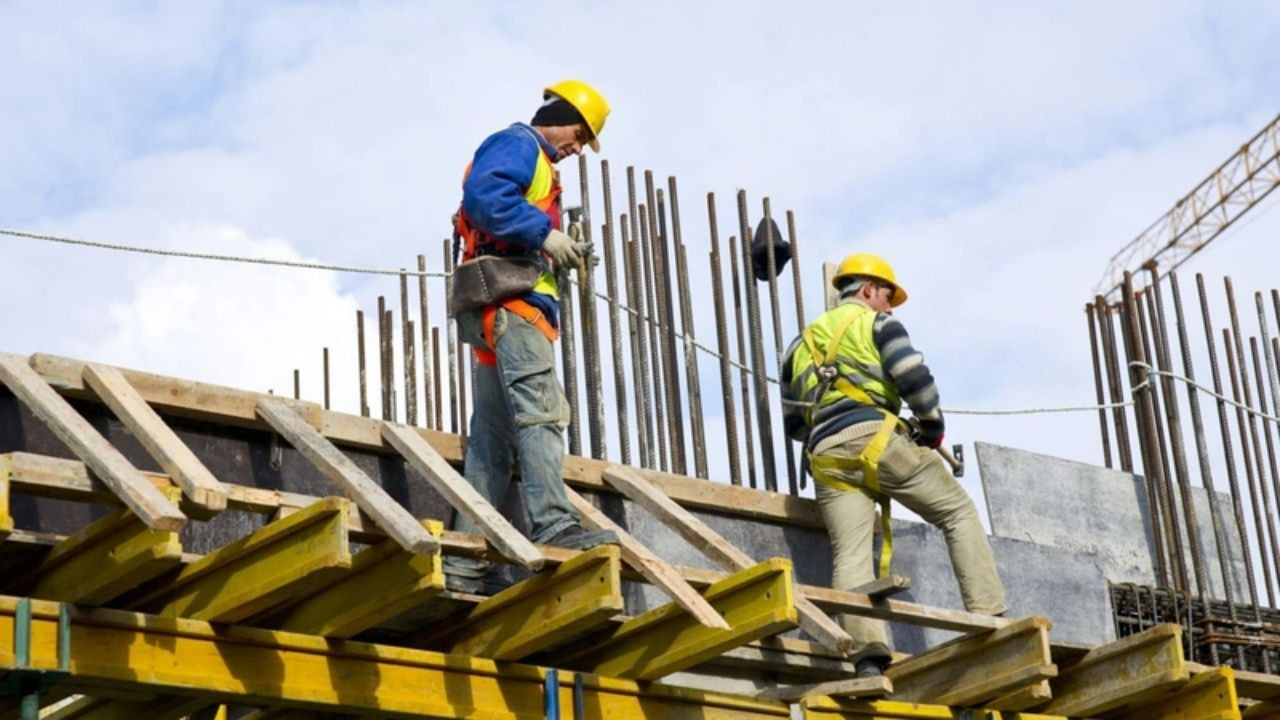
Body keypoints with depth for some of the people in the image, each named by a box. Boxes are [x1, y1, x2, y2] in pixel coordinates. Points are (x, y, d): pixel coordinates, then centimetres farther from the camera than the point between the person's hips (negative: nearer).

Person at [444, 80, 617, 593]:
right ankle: (555, 526, -34)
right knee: (541, 411, -22)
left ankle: (464, 565, 2)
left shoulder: (533, 161, 32)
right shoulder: (518, 144, 1)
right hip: (509, 301, -10)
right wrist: (544, 233, -18)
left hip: (503, 313, 10)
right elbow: (484, 194, -19)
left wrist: (560, 252, 10)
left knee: (492, 440, 5)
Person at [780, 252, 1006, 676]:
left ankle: (867, 655, -28)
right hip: (874, 437, -4)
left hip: (825, 456, 5)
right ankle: (988, 619, -4)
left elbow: (793, 423, 29)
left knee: (850, 557, -8)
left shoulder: (802, 343, 29)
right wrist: (933, 427, 10)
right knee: (959, 513, 7)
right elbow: (914, 378, -4)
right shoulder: (876, 323, 12)